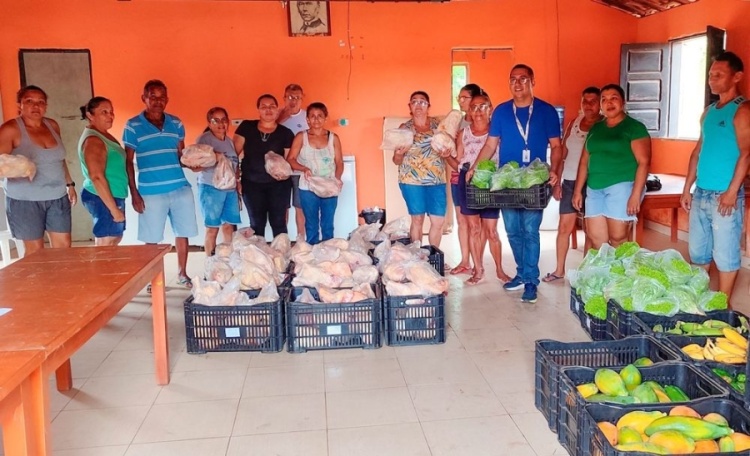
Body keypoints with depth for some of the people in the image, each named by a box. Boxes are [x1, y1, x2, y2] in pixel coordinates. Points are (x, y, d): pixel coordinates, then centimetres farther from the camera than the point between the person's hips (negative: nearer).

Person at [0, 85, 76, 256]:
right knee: (35, 251, -1)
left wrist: (70, 184, 20)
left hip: (57, 198, 5)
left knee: (64, 246, 6)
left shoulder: (53, 125, 8)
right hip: (25, 200, -5)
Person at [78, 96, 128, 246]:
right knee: (105, 245, -4)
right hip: (103, 199, -10)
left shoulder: (104, 135, 12)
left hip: (111, 197, 10)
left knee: (116, 239, 17)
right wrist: (114, 209, -24)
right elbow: (97, 177, -24)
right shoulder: (93, 140, -18)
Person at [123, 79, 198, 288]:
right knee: (151, 239, 4)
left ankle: (182, 274, 25)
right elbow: (128, 162, 0)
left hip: (181, 189, 4)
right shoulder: (133, 126, -1)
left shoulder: (176, 123, 9)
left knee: (182, 232, 10)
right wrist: (134, 193, -5)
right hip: (151, 192, -3)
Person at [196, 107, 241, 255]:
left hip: (230, 189, 6)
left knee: (230, 226, 5)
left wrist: (238, 181, 12)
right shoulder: (204, 139, -6)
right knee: (212, 228, -2)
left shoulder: (229, 141, 15)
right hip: (211, 188, -6)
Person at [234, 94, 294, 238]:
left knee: (278, 222, 5)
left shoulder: (286, 133, -1)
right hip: (252, 184, 1)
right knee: (257, 224, 10)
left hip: (278, 184, -1)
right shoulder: (246, 127, 0)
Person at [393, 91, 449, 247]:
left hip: (437, 180, 3)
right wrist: (399, 153, -21)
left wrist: (445, 154, -7)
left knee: (438, 221, 2)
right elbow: (396, 160, 2)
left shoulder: (437, 125, 7)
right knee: (417, 219, 3)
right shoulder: (404, 128, 1)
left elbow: (447, 146, 17)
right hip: (412, 181, -2)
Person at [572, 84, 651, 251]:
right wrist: (577, 191, 12)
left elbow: (644, 162, -9)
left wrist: (636, 194, -18)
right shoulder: (595, 129, 17)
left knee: (617, 238, -5)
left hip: (622, 186, -6)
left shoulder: (634, 127, -1)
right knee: (596, 238, 4)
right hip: (594, 189, 6)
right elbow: (584, 161, 18)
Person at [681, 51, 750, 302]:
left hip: (724, 195, -7)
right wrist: (687, 189, 15)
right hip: (701, 194, 8)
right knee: (697, 251, 14)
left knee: (725, 253, 0)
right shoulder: (708, 112, 16)